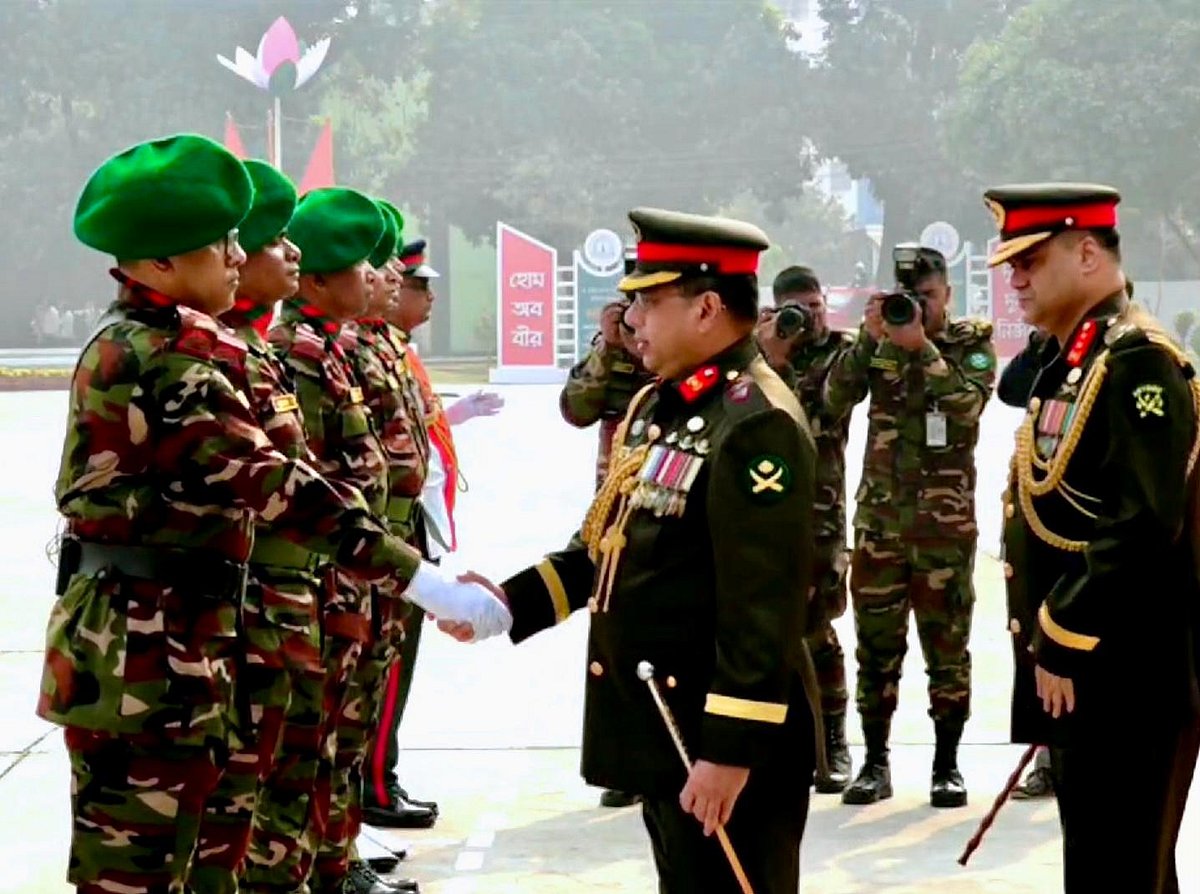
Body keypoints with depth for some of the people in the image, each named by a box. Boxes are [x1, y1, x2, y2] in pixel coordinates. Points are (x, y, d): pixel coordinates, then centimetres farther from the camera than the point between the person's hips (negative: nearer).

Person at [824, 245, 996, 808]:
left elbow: (966, 406, -17)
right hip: (879, 517, 3)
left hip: (945, 521, -3)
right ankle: (875, 762, 14)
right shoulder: (878, 345, 8)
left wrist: (922, 346, -20)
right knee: (876, 644, 6)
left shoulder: (972, 344, 2)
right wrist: (868, 338, -16)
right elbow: (834, 400, -6)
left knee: (946, 645, 1)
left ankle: (947, 765, 10)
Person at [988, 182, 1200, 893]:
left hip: (1127, 677, -10)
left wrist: (1062, 640, -20)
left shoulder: (1137, 360, -14)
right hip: (1078, 670, 10)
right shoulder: (1071, 362, 17)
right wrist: (1046, 640, 14)